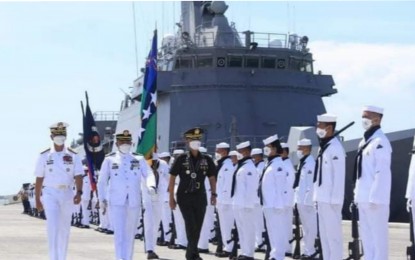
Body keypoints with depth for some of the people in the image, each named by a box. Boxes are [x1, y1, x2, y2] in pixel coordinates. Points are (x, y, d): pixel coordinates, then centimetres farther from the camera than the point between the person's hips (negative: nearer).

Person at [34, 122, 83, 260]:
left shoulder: (73, 156, 1)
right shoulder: (44, 156, 0)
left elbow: (78, 176, -8)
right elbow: (39, 179, 4)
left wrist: (79, 192, -25)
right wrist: (37, 200, 4)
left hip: (67, 194, 2)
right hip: (50, 194, -2)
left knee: (64, 229, 10)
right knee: (53, 227, -15)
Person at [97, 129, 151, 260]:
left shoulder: (139, 159, 9)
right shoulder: (109, 159, 7)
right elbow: (102, 181, 11)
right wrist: (102, 198, 3)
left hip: (134, 201, 2)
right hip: (116, 202, -2)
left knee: (130, 234, 9)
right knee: (119, 233, -13)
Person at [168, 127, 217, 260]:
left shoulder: (206, 160, 5)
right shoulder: (181, 159, -2)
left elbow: (212, 178, 13)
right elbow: (172, 178, 0)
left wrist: (213, 194, 3)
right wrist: (171, 198, -3)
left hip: (200, 198, 3)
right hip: (185, 198, -3)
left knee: (197, 227, 6)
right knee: (191, 225, -13)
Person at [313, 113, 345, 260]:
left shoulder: (335, 148, -13)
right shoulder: (323, 147, 15)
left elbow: (339, 176, -17)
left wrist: (335, 199, -19)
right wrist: (317, 196, 15)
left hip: (331, 200, -9)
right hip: (322, 199, 9)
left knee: (333, 232, -7)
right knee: (324, 233, 11)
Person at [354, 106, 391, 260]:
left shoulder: (380, 142, -13)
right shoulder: (365, 142, 16)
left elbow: (382, 172, -18)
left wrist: (375, 198, -21)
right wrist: (358, 195, 17)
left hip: (374, 199, -9)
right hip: (364, 198, 9)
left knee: (377, 235, -5)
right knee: (366, 235, 12)